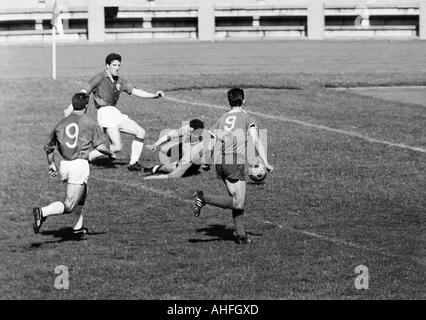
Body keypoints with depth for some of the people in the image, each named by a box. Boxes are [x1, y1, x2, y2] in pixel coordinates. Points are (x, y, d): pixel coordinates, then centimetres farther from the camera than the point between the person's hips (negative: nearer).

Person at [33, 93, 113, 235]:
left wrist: (51, 164, 36)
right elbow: (100, 146, -6)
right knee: (68, 206, -9)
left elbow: (48, 147, 20)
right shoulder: (90, 122, -1)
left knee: (82, 193, 30)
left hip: (64, 165, 6)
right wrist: (109, 152, 15)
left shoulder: (61, 123, 12)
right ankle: (43, 212, -31)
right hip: (80, 164, -6)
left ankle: (78, 226, 32)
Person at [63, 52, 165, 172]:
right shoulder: (100, 78, -4)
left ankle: (133, 163, 7)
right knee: (117, 147, -18)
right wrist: (70, 109, -15)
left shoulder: (119, 81, 17)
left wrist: (154, 95, 1)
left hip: (116, 113, 8)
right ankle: (87, 158, -8)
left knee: (140, 132, 1)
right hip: (105, 113, -8)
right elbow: (83, 93, -7)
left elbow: (135, 91, 14)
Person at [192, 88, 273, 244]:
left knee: (236, 198, 16)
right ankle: (204, 198, -22)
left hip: (219, 162, 6)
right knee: (237, 203, -6)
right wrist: (266, 163, -9)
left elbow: (210, 145, 13)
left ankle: (240, 234, 11)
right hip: (235, 162, -6)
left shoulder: (221, 119, 17)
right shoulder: (247, 118, 3)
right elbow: (256, 142, -9)